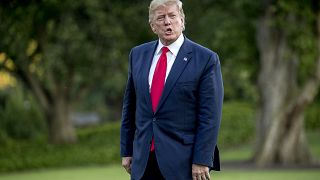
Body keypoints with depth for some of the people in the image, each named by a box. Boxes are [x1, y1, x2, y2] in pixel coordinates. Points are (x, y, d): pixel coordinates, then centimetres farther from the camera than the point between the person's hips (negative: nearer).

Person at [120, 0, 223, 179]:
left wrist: (201, 161, -13)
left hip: (183, 162, -4)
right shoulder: (138, 55, 11)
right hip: (143, 161, 4)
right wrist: (127, 151, 12)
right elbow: (130, 107, 15)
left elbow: (210, 115, -8)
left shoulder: (206, 59, -5)